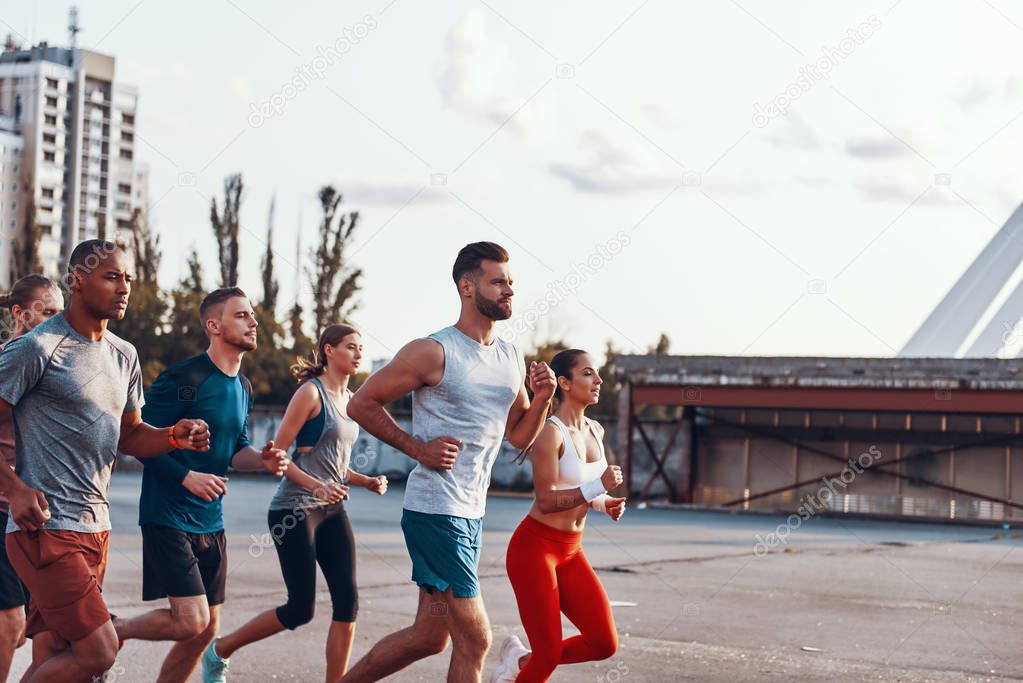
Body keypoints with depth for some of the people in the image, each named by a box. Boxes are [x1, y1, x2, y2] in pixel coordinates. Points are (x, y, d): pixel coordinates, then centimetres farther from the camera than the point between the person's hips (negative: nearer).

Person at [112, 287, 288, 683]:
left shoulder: (243, 388, 11)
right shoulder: (184, 379, -15)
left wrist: (262, 459, -1)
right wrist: (187, 477, -23)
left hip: (211, 522, 8)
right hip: (169, 516, -8)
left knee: (206, 630, 9)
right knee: (191, 622, -15)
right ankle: (110, 632, 8)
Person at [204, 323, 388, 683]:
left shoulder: (350, 400, 15)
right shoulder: (311, 392, -9)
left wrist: (367, 482, 6)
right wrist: (317, 486, -24)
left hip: (331, 511, 8)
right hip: (295, 509, -8)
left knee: (347, 602, -4)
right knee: (300, 608, -6)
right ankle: (219, 651, 14)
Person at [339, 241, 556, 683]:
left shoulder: (512, 359, 11)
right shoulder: (433, 352, -12)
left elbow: (520, 436, 19)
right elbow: (362, 404, -7)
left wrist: (542, 398, 0)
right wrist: (418, 448, -13)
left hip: (472, 513, 8)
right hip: (435, 511, -8)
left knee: (430, 636, 15)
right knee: (474, 639, -8)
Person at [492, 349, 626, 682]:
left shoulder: (595, 431, 8)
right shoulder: (550, 432, -16)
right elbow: (546, 500, -22)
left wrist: (605, 504, 2)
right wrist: (597, 487, -29)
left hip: (570, 552, 8)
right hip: (534, 546, -8)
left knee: (605, 643, -1)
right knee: (549, 655, -7)